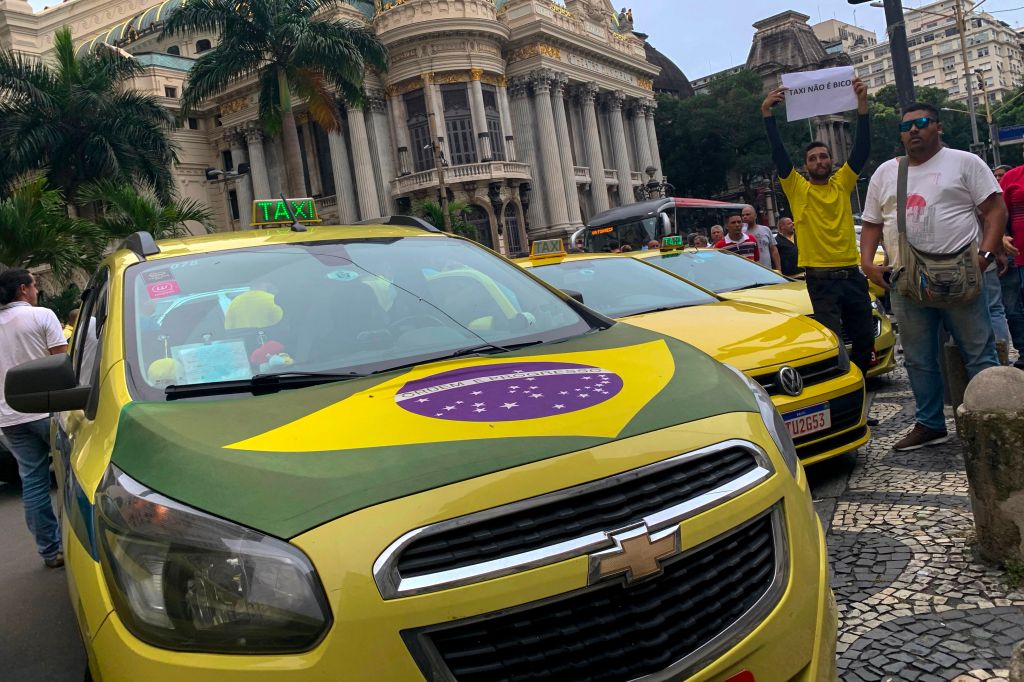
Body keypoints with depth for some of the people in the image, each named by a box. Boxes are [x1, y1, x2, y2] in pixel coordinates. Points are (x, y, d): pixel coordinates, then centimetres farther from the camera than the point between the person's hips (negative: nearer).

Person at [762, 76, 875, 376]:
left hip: (852, 274, 4)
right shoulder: (798, 188, 1)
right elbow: (778, 154, -9)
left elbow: (862, 149, -3)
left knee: (865, 339, 11)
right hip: (820, 279, -4)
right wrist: (767, 113, -18)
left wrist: (862, 104, -12)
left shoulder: (842, 183, 8)